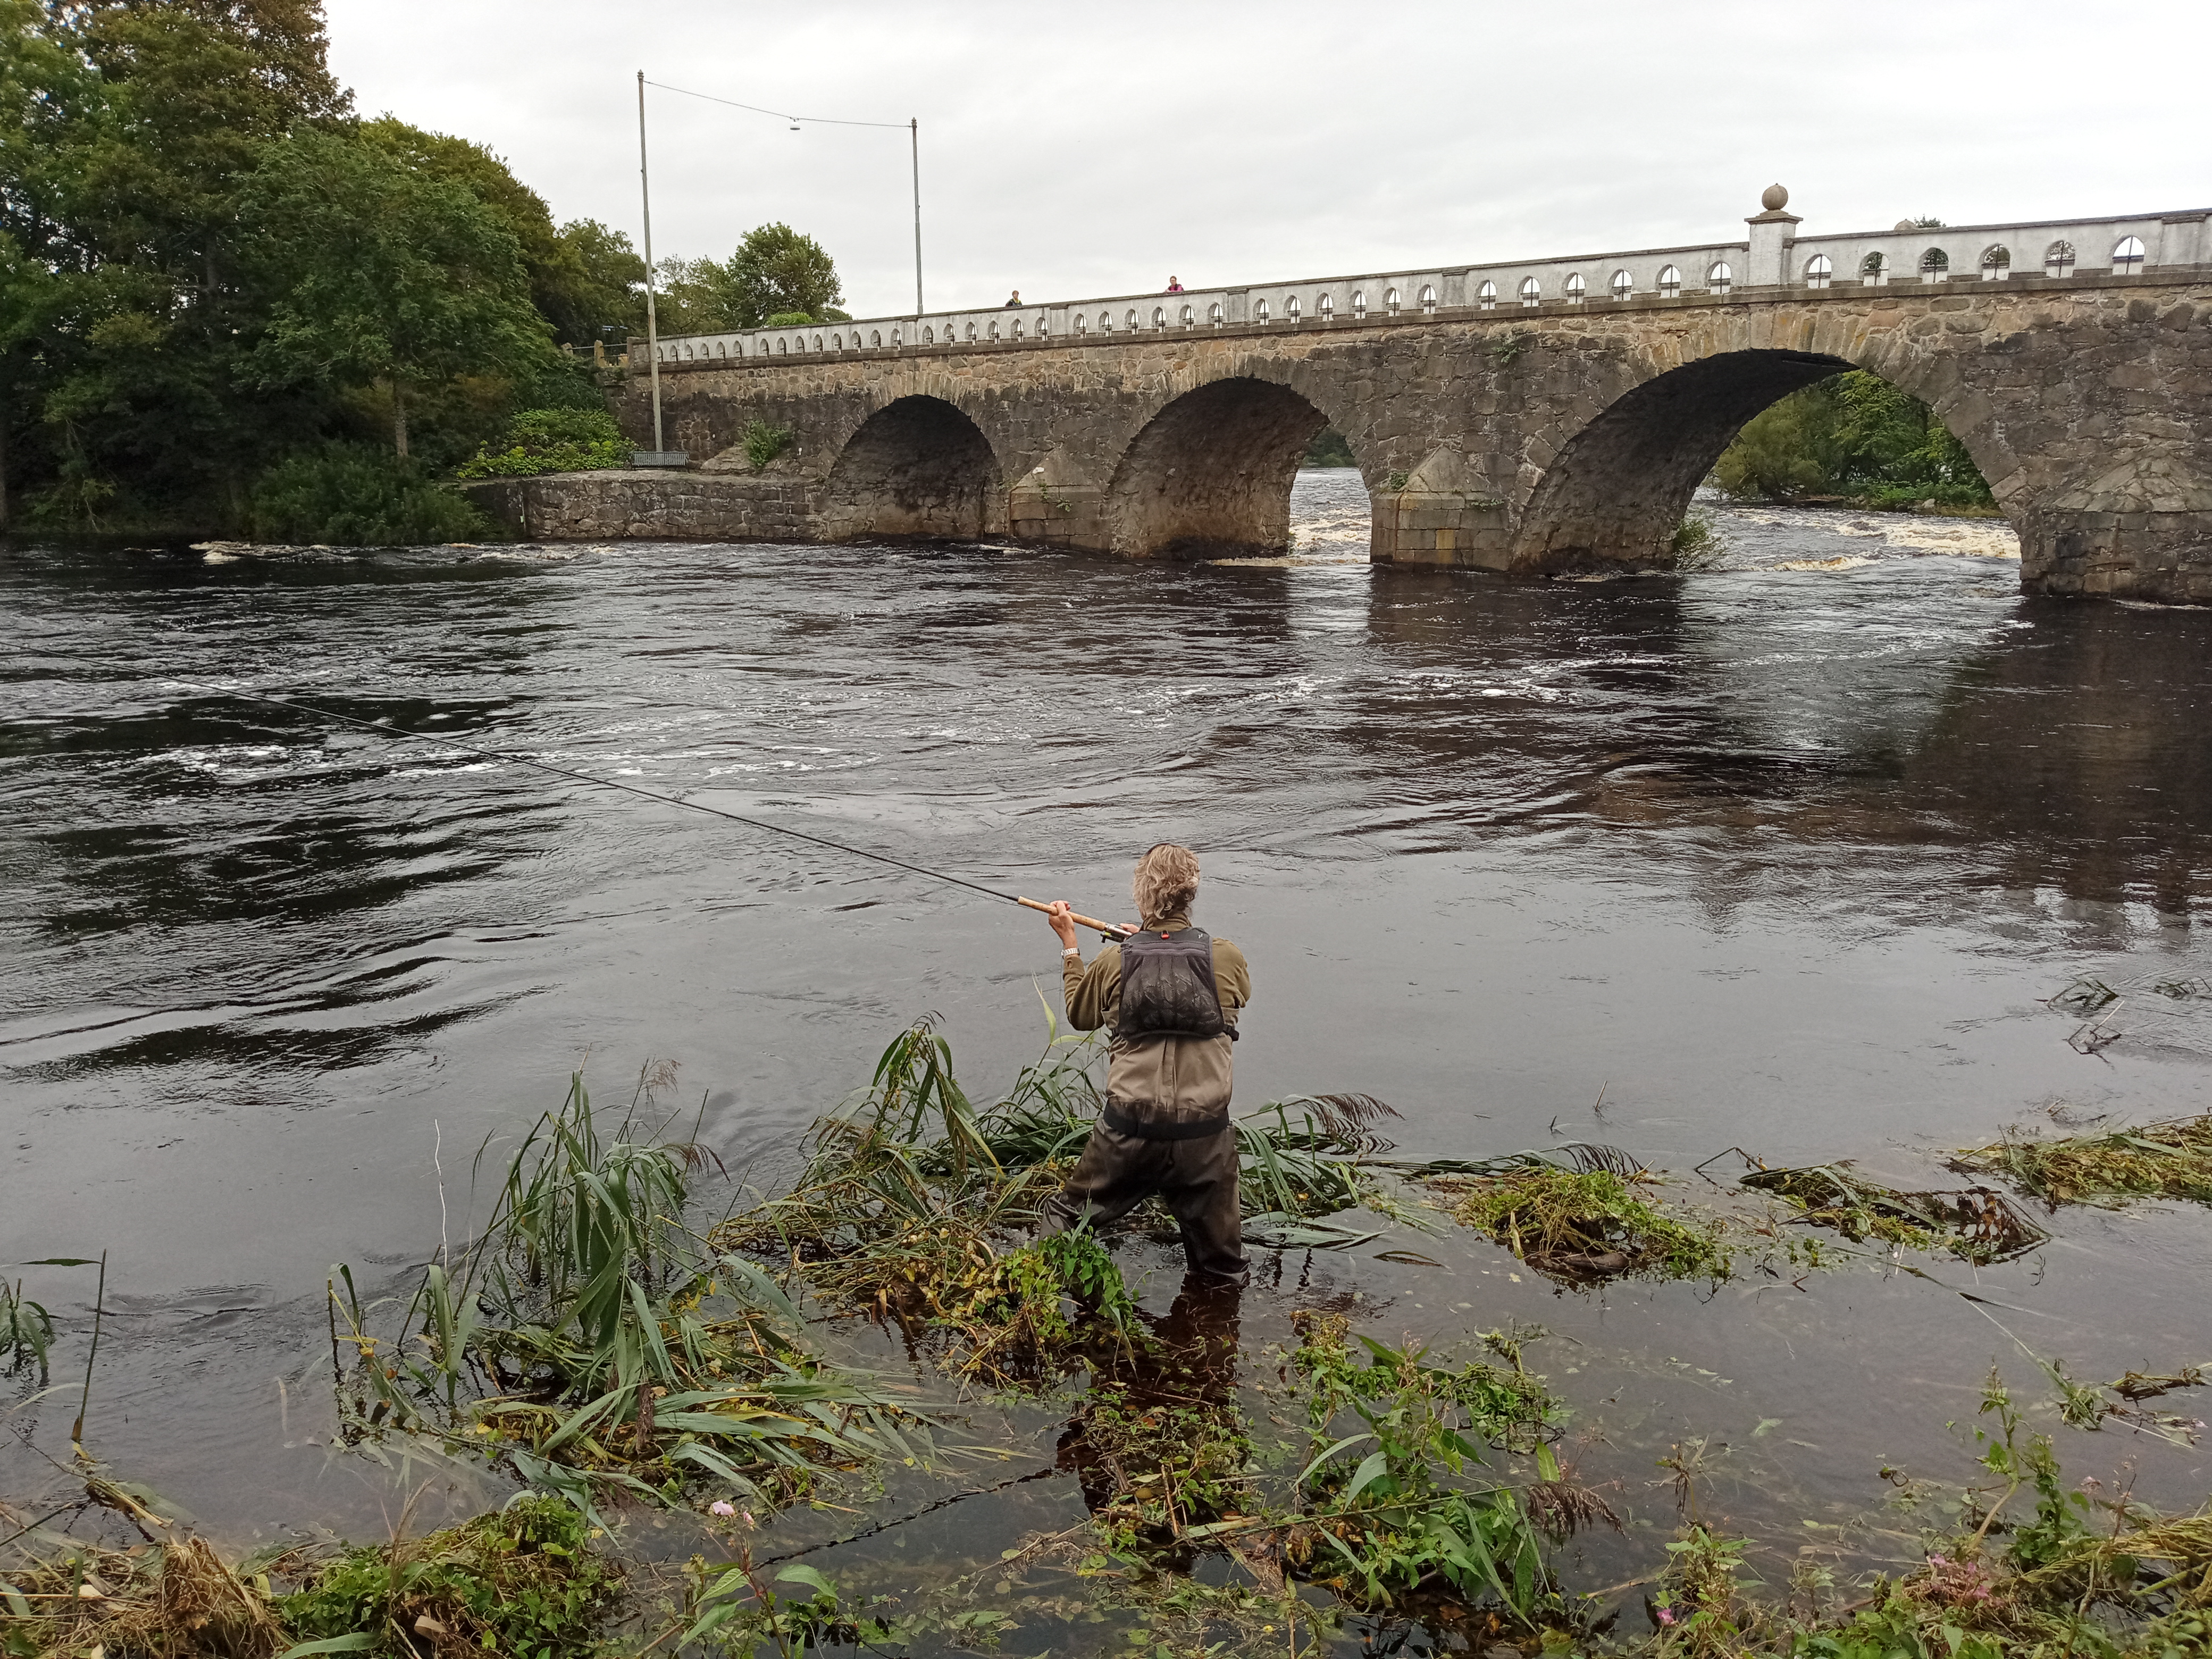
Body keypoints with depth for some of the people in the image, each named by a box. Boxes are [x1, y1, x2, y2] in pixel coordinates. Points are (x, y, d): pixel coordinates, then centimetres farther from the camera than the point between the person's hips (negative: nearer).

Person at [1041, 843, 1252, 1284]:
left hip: (1128, 1131, 0)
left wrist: (1068, 944, 24)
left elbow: (1079, 1015, 15)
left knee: (1066, 1217, 25)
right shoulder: (1227, 959, -6)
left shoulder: (1114, 962, -5)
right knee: (1222, 1267, 16)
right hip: (1204, 1134, 0)